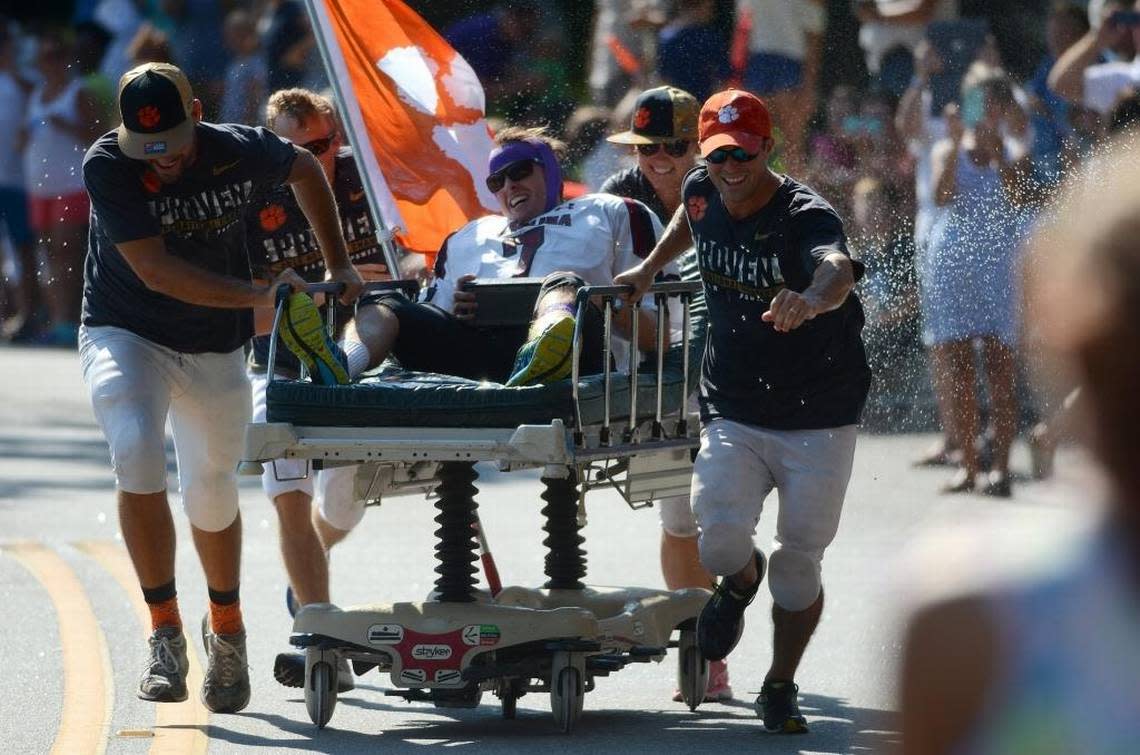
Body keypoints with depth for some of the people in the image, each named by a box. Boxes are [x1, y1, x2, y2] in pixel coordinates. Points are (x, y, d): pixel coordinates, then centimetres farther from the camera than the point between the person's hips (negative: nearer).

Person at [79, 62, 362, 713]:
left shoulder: (241, 152, -14)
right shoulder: (107, 166, -22)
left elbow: (306, 169, 9)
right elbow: (156, 270, -28)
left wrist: (340, 267, 7)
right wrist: (261, 297, -32)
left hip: (217, 350, 2)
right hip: (126, 336, -2)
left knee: (212, 494, 10)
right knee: (138, 459, -27)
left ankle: (226, 628, 37)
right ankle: (166, 634, -16)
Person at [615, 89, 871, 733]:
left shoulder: (806, 215, -22)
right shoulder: (703, 194, -3)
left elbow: (838, 269, -45)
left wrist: (811, 299, -66)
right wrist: (650, 268, 22)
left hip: (818, 419, -3)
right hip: (733, 412, 3)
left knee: (799, 564, -3)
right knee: (721, 542, -16)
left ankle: (781, 686, 22)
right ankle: (741, 582, 22)